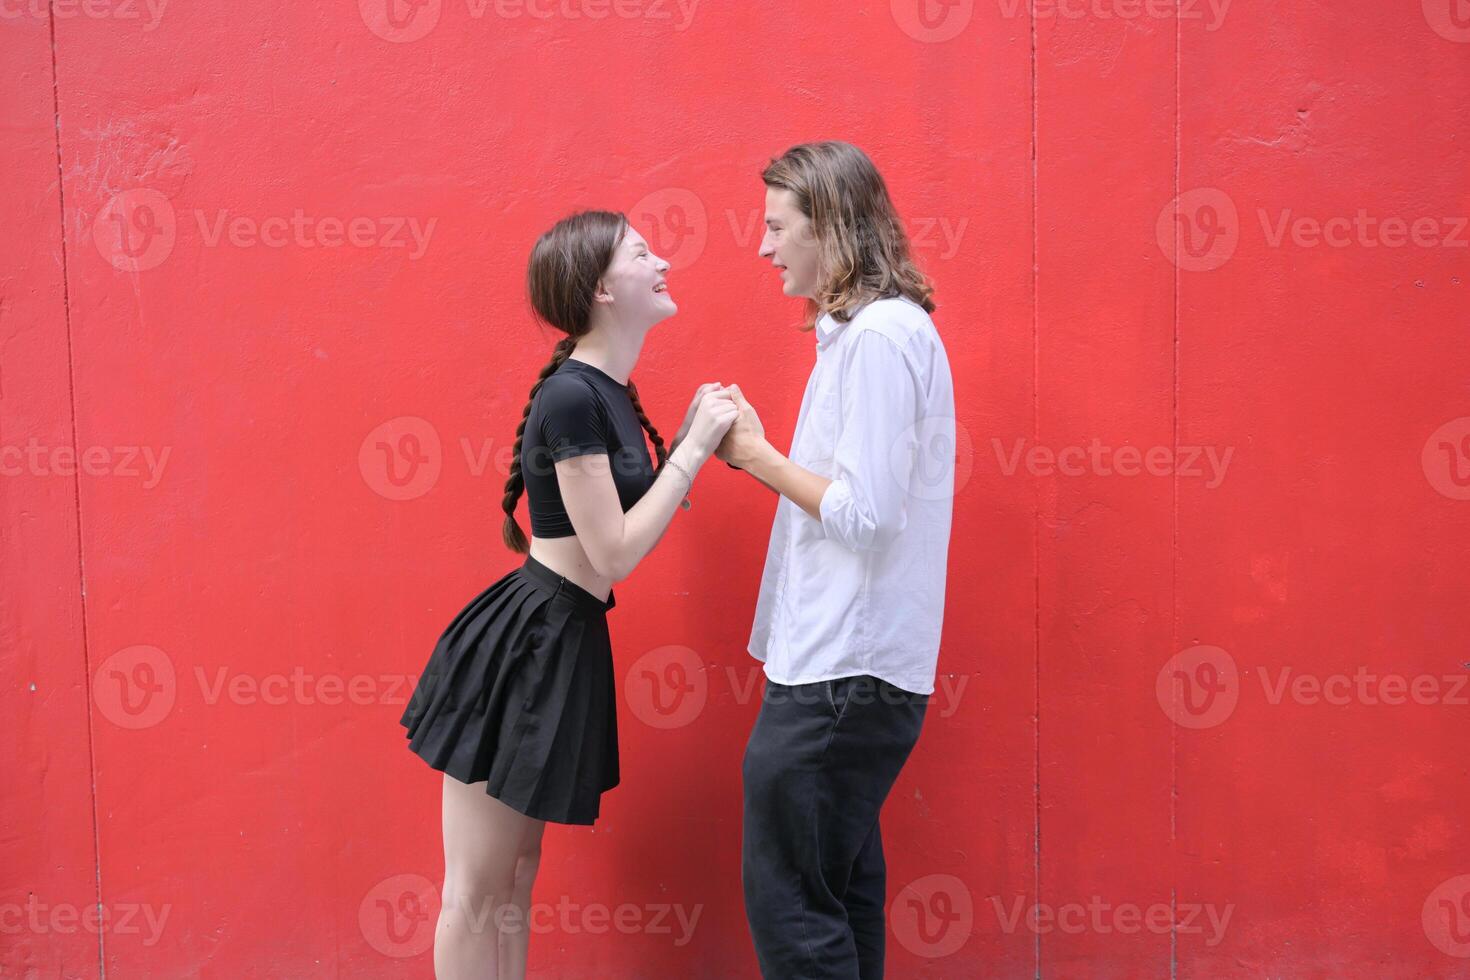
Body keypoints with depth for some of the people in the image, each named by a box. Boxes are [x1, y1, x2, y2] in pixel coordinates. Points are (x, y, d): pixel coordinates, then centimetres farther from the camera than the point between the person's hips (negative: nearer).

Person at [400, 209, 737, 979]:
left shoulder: (609, 392, 10)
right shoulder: (572, 395, -19)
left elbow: (624, 526, 12)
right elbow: (613, 554, -20)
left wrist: (692, 439, 5)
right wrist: (694, 449, -16)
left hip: (560, 643, 10)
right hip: (523, 645, -10)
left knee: (515, 881, 18)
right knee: (477, 891, 4)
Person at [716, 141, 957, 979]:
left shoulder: (880, 336, -15)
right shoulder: (865, 330, 16)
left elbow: (864, 512, -22)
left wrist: (756, 455, -10)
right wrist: (754, 452, 6)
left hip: (840, 678, -10)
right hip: (842, 667, 10)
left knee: (787, 900, -3)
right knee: (840, 893, 17)